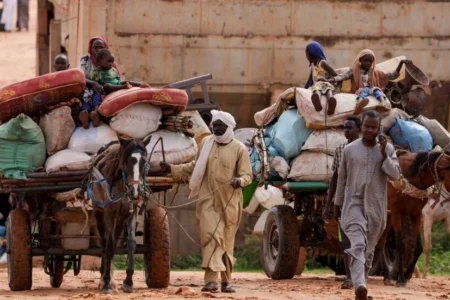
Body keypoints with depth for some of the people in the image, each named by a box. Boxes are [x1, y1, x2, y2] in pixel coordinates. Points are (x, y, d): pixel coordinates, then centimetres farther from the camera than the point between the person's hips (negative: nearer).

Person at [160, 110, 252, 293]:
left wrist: (240, 181, -26)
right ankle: (211, 280, -19)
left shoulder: (239, 149, -2)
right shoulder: (206, 143, 9)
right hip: (208, 200, 1)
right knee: (211, 237, -13)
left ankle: (226, 281, 20)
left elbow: (247, 175, -3)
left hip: (229, 202, -1)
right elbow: (196, 167, 23)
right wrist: (173, 169, 21)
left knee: (226, 242, 7)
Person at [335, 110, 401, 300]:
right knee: (358, 244, -21)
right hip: (354, 203, -2)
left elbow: (395, 175, -7)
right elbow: (342, 178, 10)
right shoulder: (349, 149, 1)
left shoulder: (388, 149, 3)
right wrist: (338, 204, 15)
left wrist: (383, 153, -17)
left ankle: (362, 283, 25)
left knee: (369, 249, 10)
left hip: (376, 206, 2)